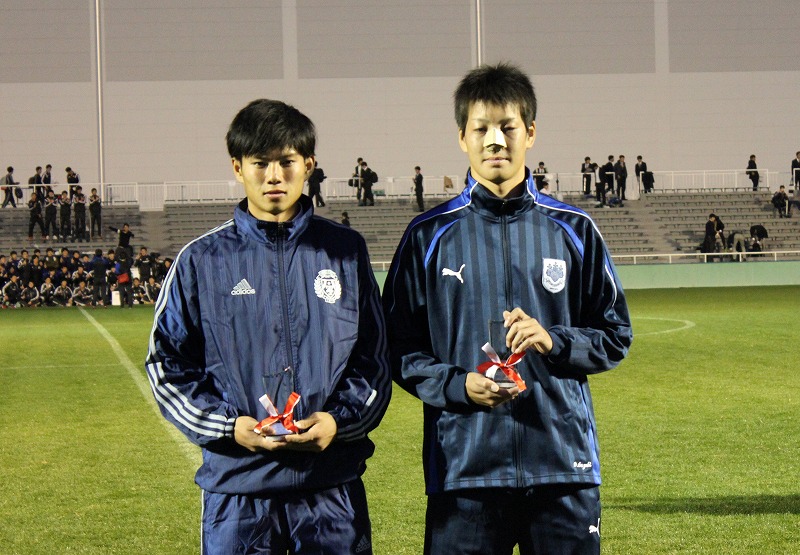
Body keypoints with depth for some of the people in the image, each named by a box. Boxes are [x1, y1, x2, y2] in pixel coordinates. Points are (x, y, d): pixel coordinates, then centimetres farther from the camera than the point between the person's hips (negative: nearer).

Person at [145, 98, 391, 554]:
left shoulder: (346, 251, 6)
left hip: (333, 486, 1)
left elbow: (374, 359, 8)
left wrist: (339, 420, -10)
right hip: (236, 486, -1)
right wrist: (230, 425, -9)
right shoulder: (202, 261, 3)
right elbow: (168, 366, 4)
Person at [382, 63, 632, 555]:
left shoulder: (574, 231, 8)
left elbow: (615, 335, 10)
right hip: (463, 467, -1)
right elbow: (400, 347, 6)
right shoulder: (430, 236, 5)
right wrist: (458, 385, -12)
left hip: (563, 463, 1)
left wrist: (553, 341, -9)